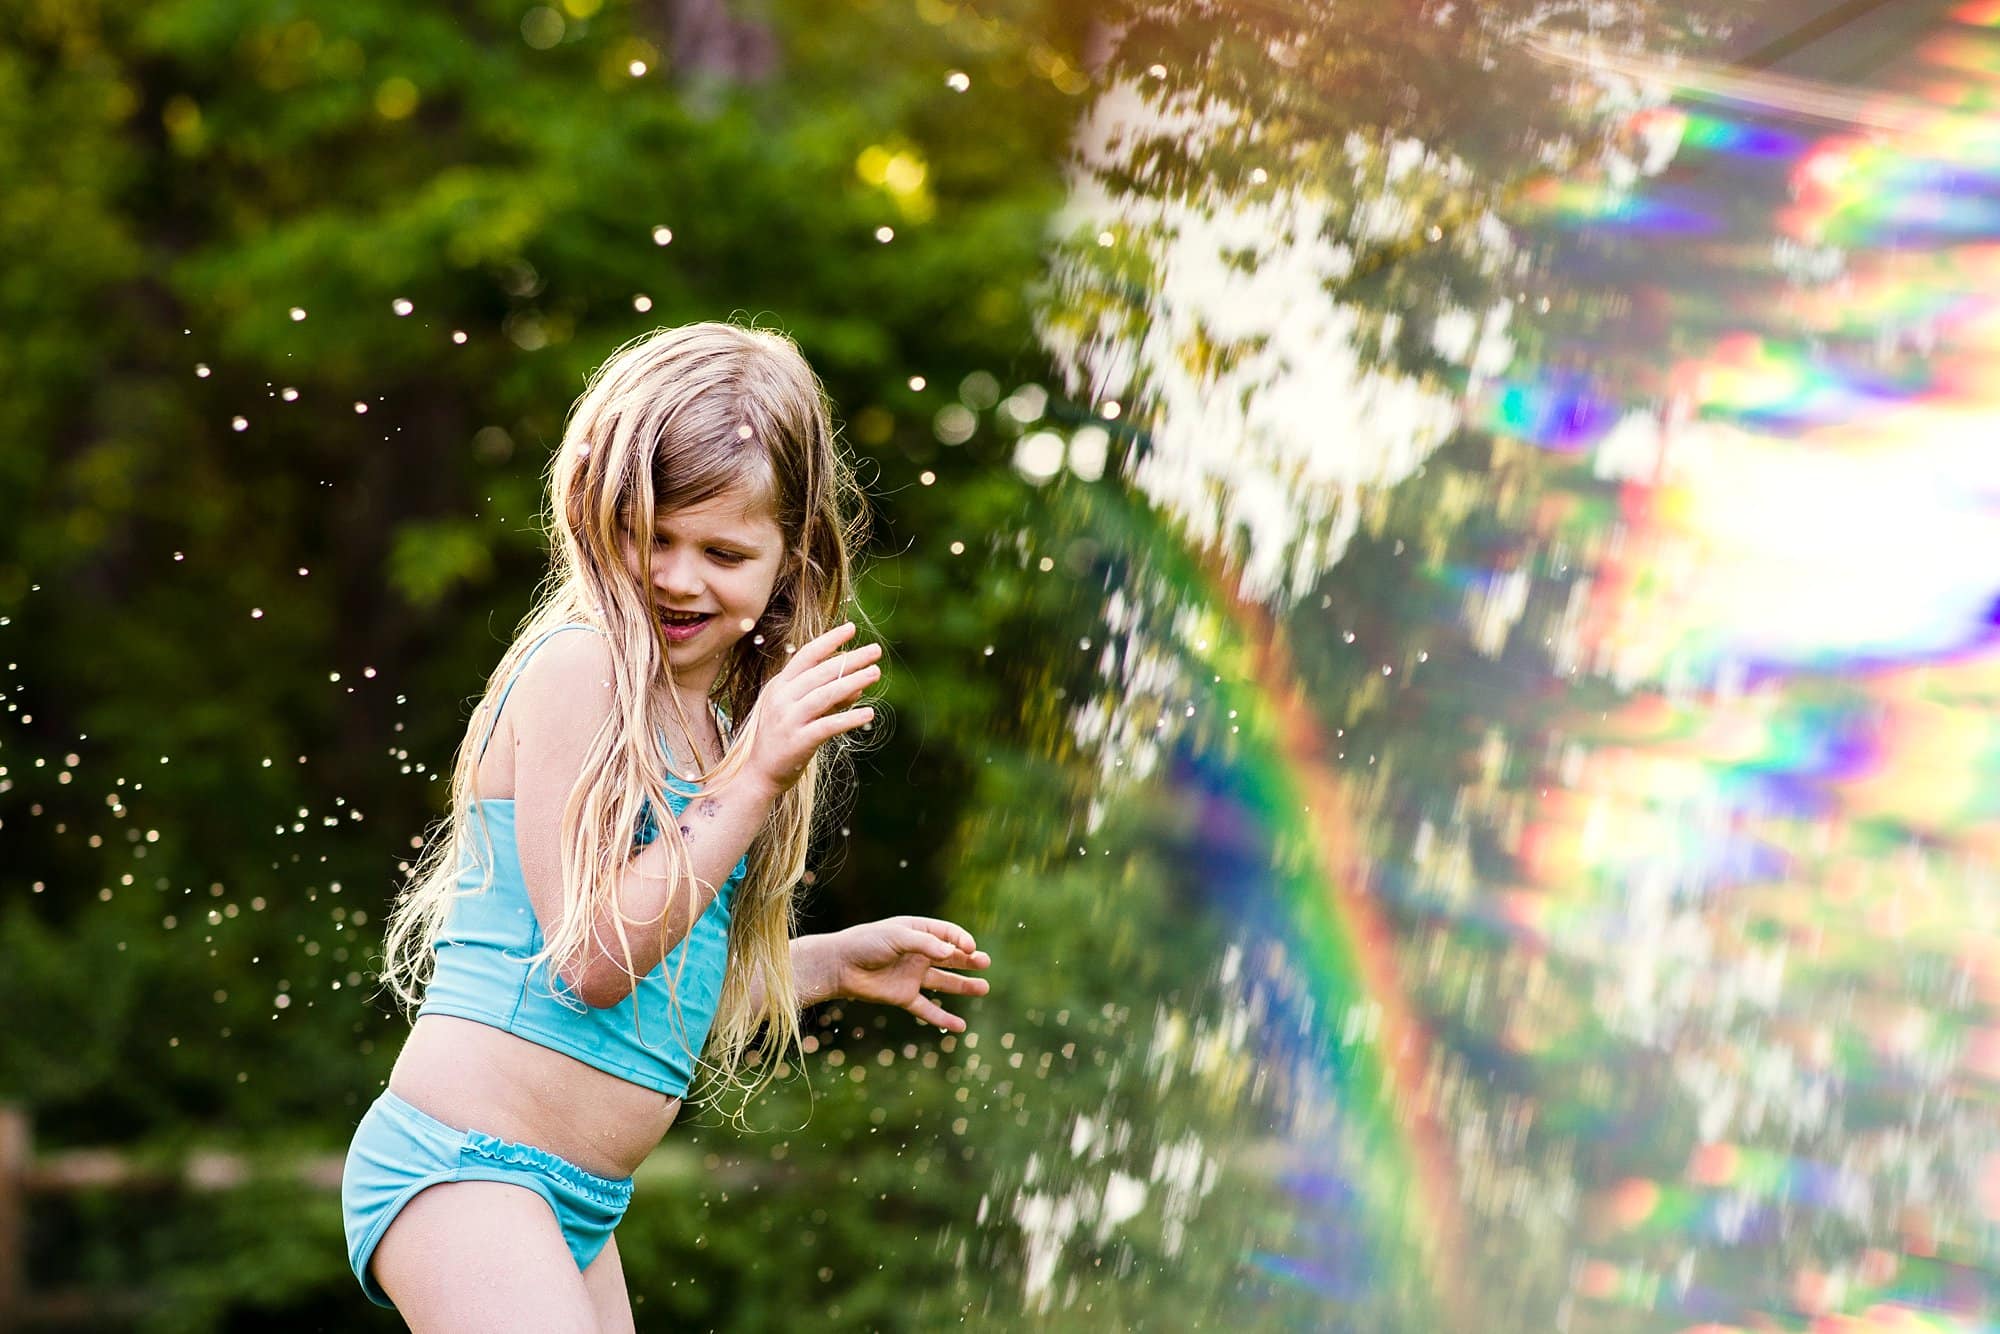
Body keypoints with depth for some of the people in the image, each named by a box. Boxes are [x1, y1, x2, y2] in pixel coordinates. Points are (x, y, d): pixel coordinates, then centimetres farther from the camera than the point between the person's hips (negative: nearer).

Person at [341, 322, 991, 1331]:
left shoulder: (705, 721, 14)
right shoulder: (580, 667, -12)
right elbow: (596, 959, -19)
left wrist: (837, 963, 23)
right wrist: (755, 779, -18)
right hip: (464, 1166, -9)